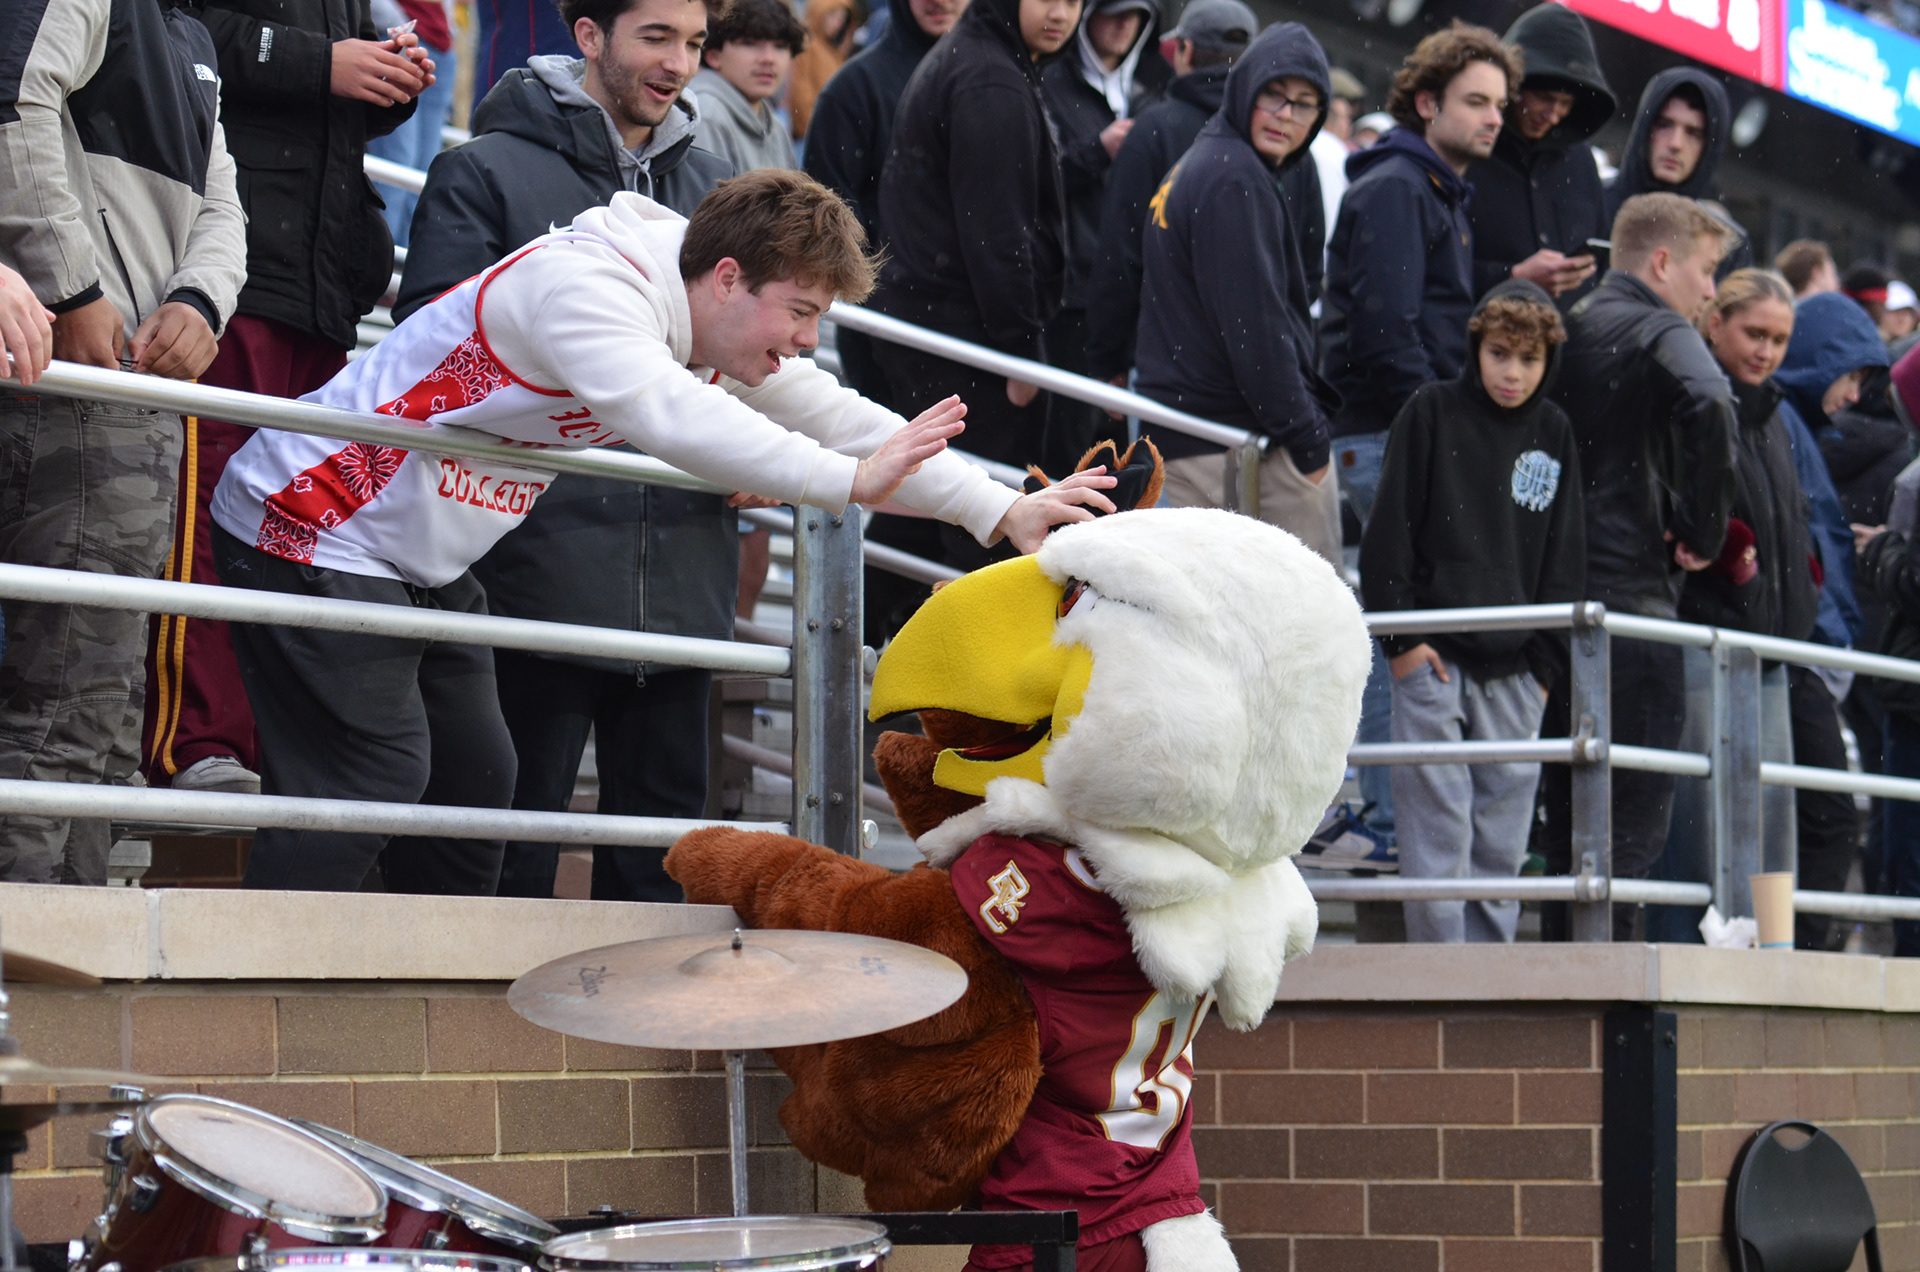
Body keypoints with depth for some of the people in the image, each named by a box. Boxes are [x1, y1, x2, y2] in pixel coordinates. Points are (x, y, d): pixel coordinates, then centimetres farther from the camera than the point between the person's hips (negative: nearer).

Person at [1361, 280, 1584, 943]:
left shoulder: (1555, 434, 11)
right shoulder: (1431, 412, 1)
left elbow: (1564, 558, 14)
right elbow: (1389, 531, 0)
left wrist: (1545, 661, 6)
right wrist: (1400, 637, -7)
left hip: (1514, 671, 3)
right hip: (1432, 658, -3)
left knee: (1503, 840, 4)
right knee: (1437, 829, -6)